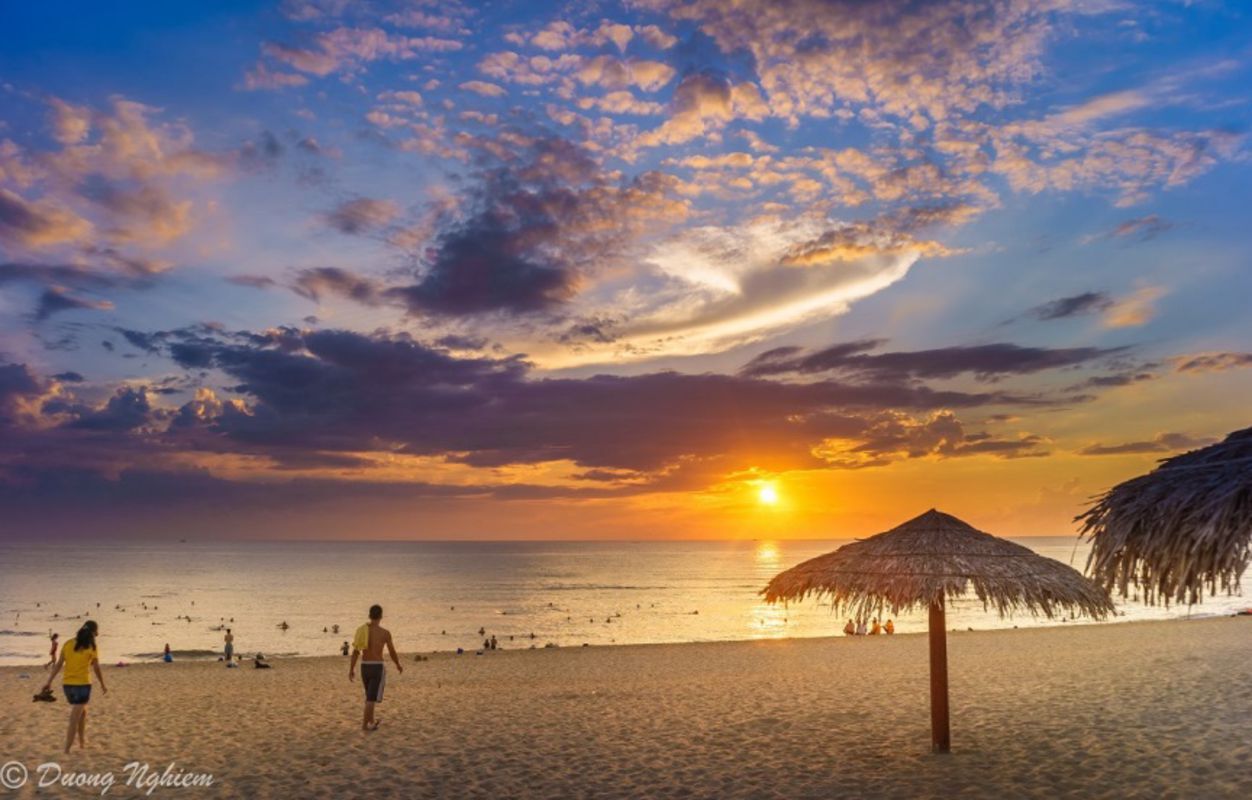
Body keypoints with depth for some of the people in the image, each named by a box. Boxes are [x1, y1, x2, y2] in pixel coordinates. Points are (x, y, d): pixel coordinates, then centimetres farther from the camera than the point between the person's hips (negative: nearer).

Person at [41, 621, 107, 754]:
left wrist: (49, 682, 6)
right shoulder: (91, 647, -7)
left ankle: (82, 741, 34)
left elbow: (58, 664, 2)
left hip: (67, 684, 6)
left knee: (82, 710, 26)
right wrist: (103, 685, 12)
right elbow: (97, 669, -1)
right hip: (82, 684, -6)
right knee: (74, 720, -1)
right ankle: (66, 751, -5)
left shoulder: (68, 644, 5)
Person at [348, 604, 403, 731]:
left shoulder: (361, 630, 0)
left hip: (364, 667, 5)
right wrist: (398, 665, 14)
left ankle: (371, 720, 32)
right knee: (372, 698, 0)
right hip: (377, 668, -5)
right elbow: (392, 653, -3)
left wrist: (351, 669, 5)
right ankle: (365, 725, -4)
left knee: (370, 695, 22)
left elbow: (355, 651, -1)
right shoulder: (385, 632, -11)